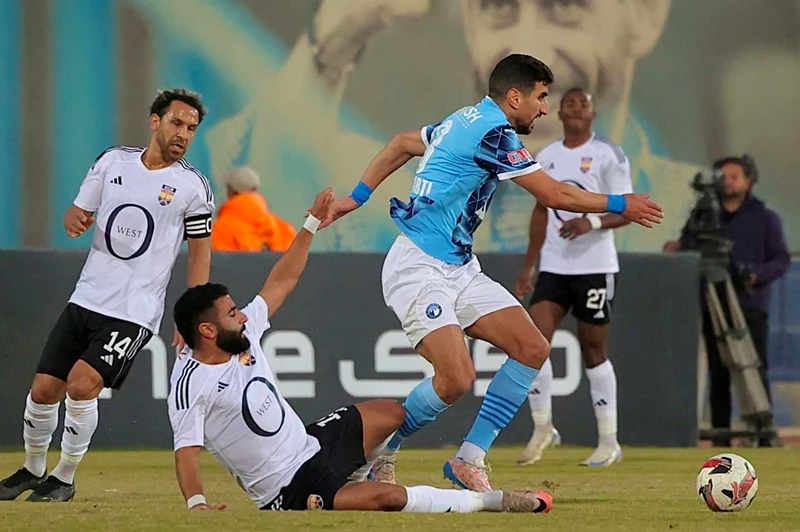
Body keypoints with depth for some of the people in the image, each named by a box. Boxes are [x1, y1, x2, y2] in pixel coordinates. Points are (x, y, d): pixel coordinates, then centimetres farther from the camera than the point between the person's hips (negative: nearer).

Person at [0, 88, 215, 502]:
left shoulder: (192, 187, -4)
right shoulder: (113, 161, 5)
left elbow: (200, 252, 2)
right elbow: (79, 212, 14)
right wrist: (73, 219, -12)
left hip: (136, 313, -4)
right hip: (86, 298, 4)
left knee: (82, 385, -20)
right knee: (43, 390, 3)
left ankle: (64, 480, -2)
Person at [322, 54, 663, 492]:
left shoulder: (465, 122, 13)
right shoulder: (493, 132, -16)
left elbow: (402, 144, 25)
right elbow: (554, 195, -15)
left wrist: (357, 196, 28)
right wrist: (620, 205, -2)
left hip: (459, 269, 10)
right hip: (420, 269, -10)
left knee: (532, 349, -2)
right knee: (457, 377, -24)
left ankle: (469, 460, 3)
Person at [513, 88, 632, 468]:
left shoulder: (608, 155, -4)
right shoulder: (546, 158, 12)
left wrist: (592, 222, -25)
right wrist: (529, 266, 17)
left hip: (595, 266, -4)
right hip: (553, 266, 4)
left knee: (593, 349, 0)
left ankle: (609, 442, 8)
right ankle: (542, 428, 2)